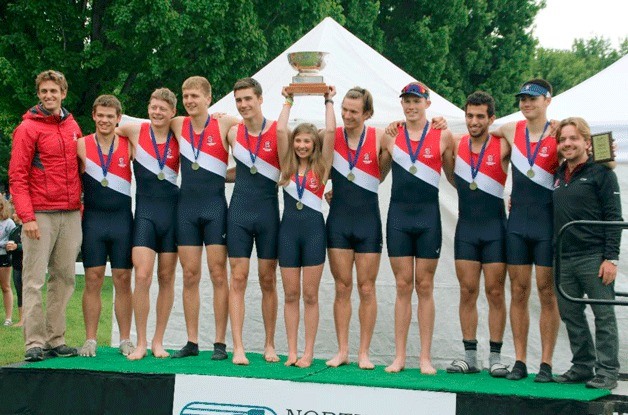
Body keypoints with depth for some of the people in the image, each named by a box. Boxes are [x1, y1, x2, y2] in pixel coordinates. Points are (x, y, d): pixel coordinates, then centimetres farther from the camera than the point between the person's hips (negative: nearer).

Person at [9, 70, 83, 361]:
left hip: (71, 214, 5)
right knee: (34, 281, -5)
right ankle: (34, 342, -4)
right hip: (40, 215, -5)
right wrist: (26, 216, -15)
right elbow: (17, 176, -7)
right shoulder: (28, 128, -2)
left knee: (64, 278, 6)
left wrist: (79, 205, 12)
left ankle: (56, 339, 11)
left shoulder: (72, 127, 14)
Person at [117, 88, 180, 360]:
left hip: (172, 210, 2)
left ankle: (158, 341, 14)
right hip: (145, 211, -2)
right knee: (142, 276, -12)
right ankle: (141, 342, -3)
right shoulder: (135, 131, 1)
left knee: (167, 277, 5)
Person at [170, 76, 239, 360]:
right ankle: (191, 342, 10)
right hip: (186, 207, 3)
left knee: (218, 274, -4)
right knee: (190, 275, 5)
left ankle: (220, 342, 0)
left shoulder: (224, 125, -4)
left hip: (215, 206, -3)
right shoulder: (178, 125, 7)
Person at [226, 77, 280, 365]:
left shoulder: (277, 131, -4)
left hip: (268, 212, -2)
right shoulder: (233, 133, 5)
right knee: (238, 278, -2)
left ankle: (269, 345, 15)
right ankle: (238, 347, -2)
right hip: (239, 211, 2)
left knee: (268, 280, 6)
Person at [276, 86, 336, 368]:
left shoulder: (321, 167, 3)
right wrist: (288, 102, 8)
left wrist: (329, 102, 2)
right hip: (289, 228, 2)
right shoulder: (287, 165, 8)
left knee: (310, 295, 1)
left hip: (313, 230, -2)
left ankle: (308, 353, 4)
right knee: (291, 294, 5)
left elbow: (330, 131, -6)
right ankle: (291, 352, 9)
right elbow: (280, 130, 0)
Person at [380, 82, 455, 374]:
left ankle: (425, 357, 8)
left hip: (428, 215, -1)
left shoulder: (442, 136, 1)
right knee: (403, 286, 3)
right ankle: (399, 356, 7)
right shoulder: (391, 136, 6)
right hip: (398, 215, 1)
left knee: (424, 287, 3)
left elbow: (453, 175, 10)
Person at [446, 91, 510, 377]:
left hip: (495, 227, -3)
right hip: (466, 227, 3)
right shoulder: (456, 145, 5)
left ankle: (495, 356, 5)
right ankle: (470, 356, 8)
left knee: (495, 292, -1)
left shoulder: (502, 147, -4)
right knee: (467, 291, 3)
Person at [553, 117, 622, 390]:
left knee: (603, 314, -2)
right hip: (563, 259, 7)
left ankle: (607, 371, 2)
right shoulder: (557, 176, 15)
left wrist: (611, 257, -14)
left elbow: (614, 218, -7)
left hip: (593, 257, -6)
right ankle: (583, 367, 19)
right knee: (570, 314, 9)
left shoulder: (601, 173, -3)